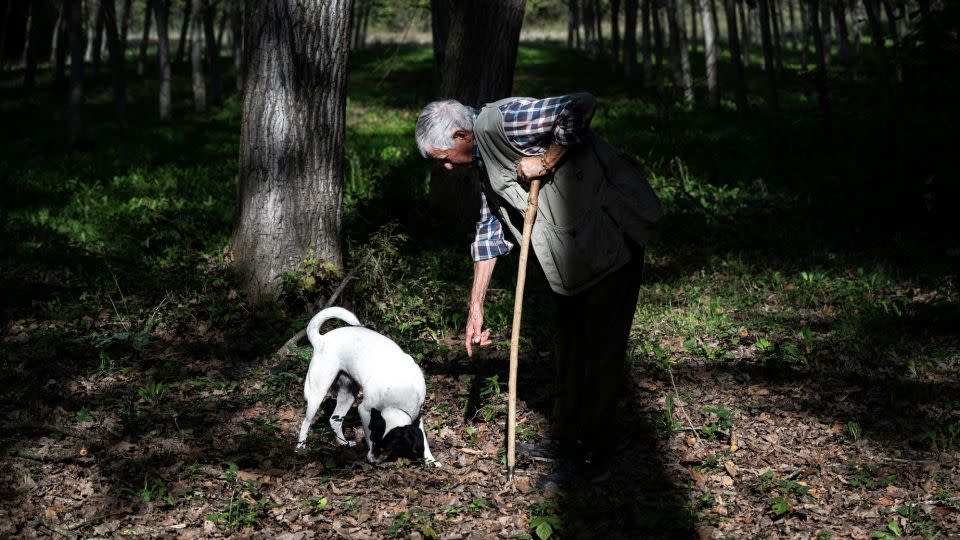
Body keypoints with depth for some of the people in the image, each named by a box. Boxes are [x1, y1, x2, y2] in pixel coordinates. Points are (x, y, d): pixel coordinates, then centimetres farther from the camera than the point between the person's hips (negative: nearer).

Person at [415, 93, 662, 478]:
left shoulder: (501, 121, -17)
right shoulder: (486, 162, 14)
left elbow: (580, 107, -28)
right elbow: (489, 232, 20)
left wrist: (545, 161, -20)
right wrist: (475, 307, 19)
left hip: (614, 230, -10)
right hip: (574, 252, 10)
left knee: (601, 346, -2)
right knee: (569, 343, 18)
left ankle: (592, 458, 7)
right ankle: (566, 440, 32)